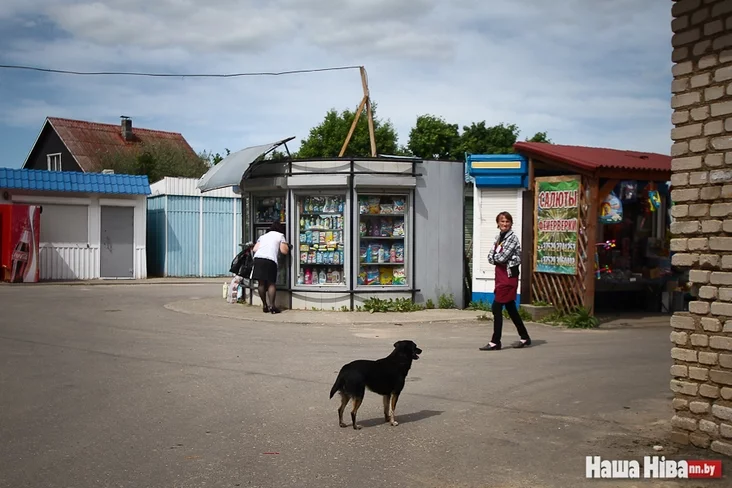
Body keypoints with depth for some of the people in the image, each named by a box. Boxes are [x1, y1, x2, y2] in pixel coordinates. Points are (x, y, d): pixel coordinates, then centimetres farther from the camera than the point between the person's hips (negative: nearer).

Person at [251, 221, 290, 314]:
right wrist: (287, 246, 28)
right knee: (271, 283, 2)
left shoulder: (263, 236, 29)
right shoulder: (280, 235, 16)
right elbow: (284, 251, 7)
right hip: (270, 260, -4)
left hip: (258, 258, 4)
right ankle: (271, 306, -6)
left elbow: (254, 249, 21)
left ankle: (264, 306, 13)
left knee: (261, 283, 10)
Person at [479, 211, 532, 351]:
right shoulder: (499, 237, 14)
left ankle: (495, 342, -4)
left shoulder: (512, 237, -11)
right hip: (501, 275, 9)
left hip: (509, 276, -9)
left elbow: (502, 257, -19)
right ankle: (525, 338, 24)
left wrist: (495, 257, -1)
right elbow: (490, 257, 8)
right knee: (510, 308, 13)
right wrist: (497, 259, -10)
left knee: (496, 308, -9)